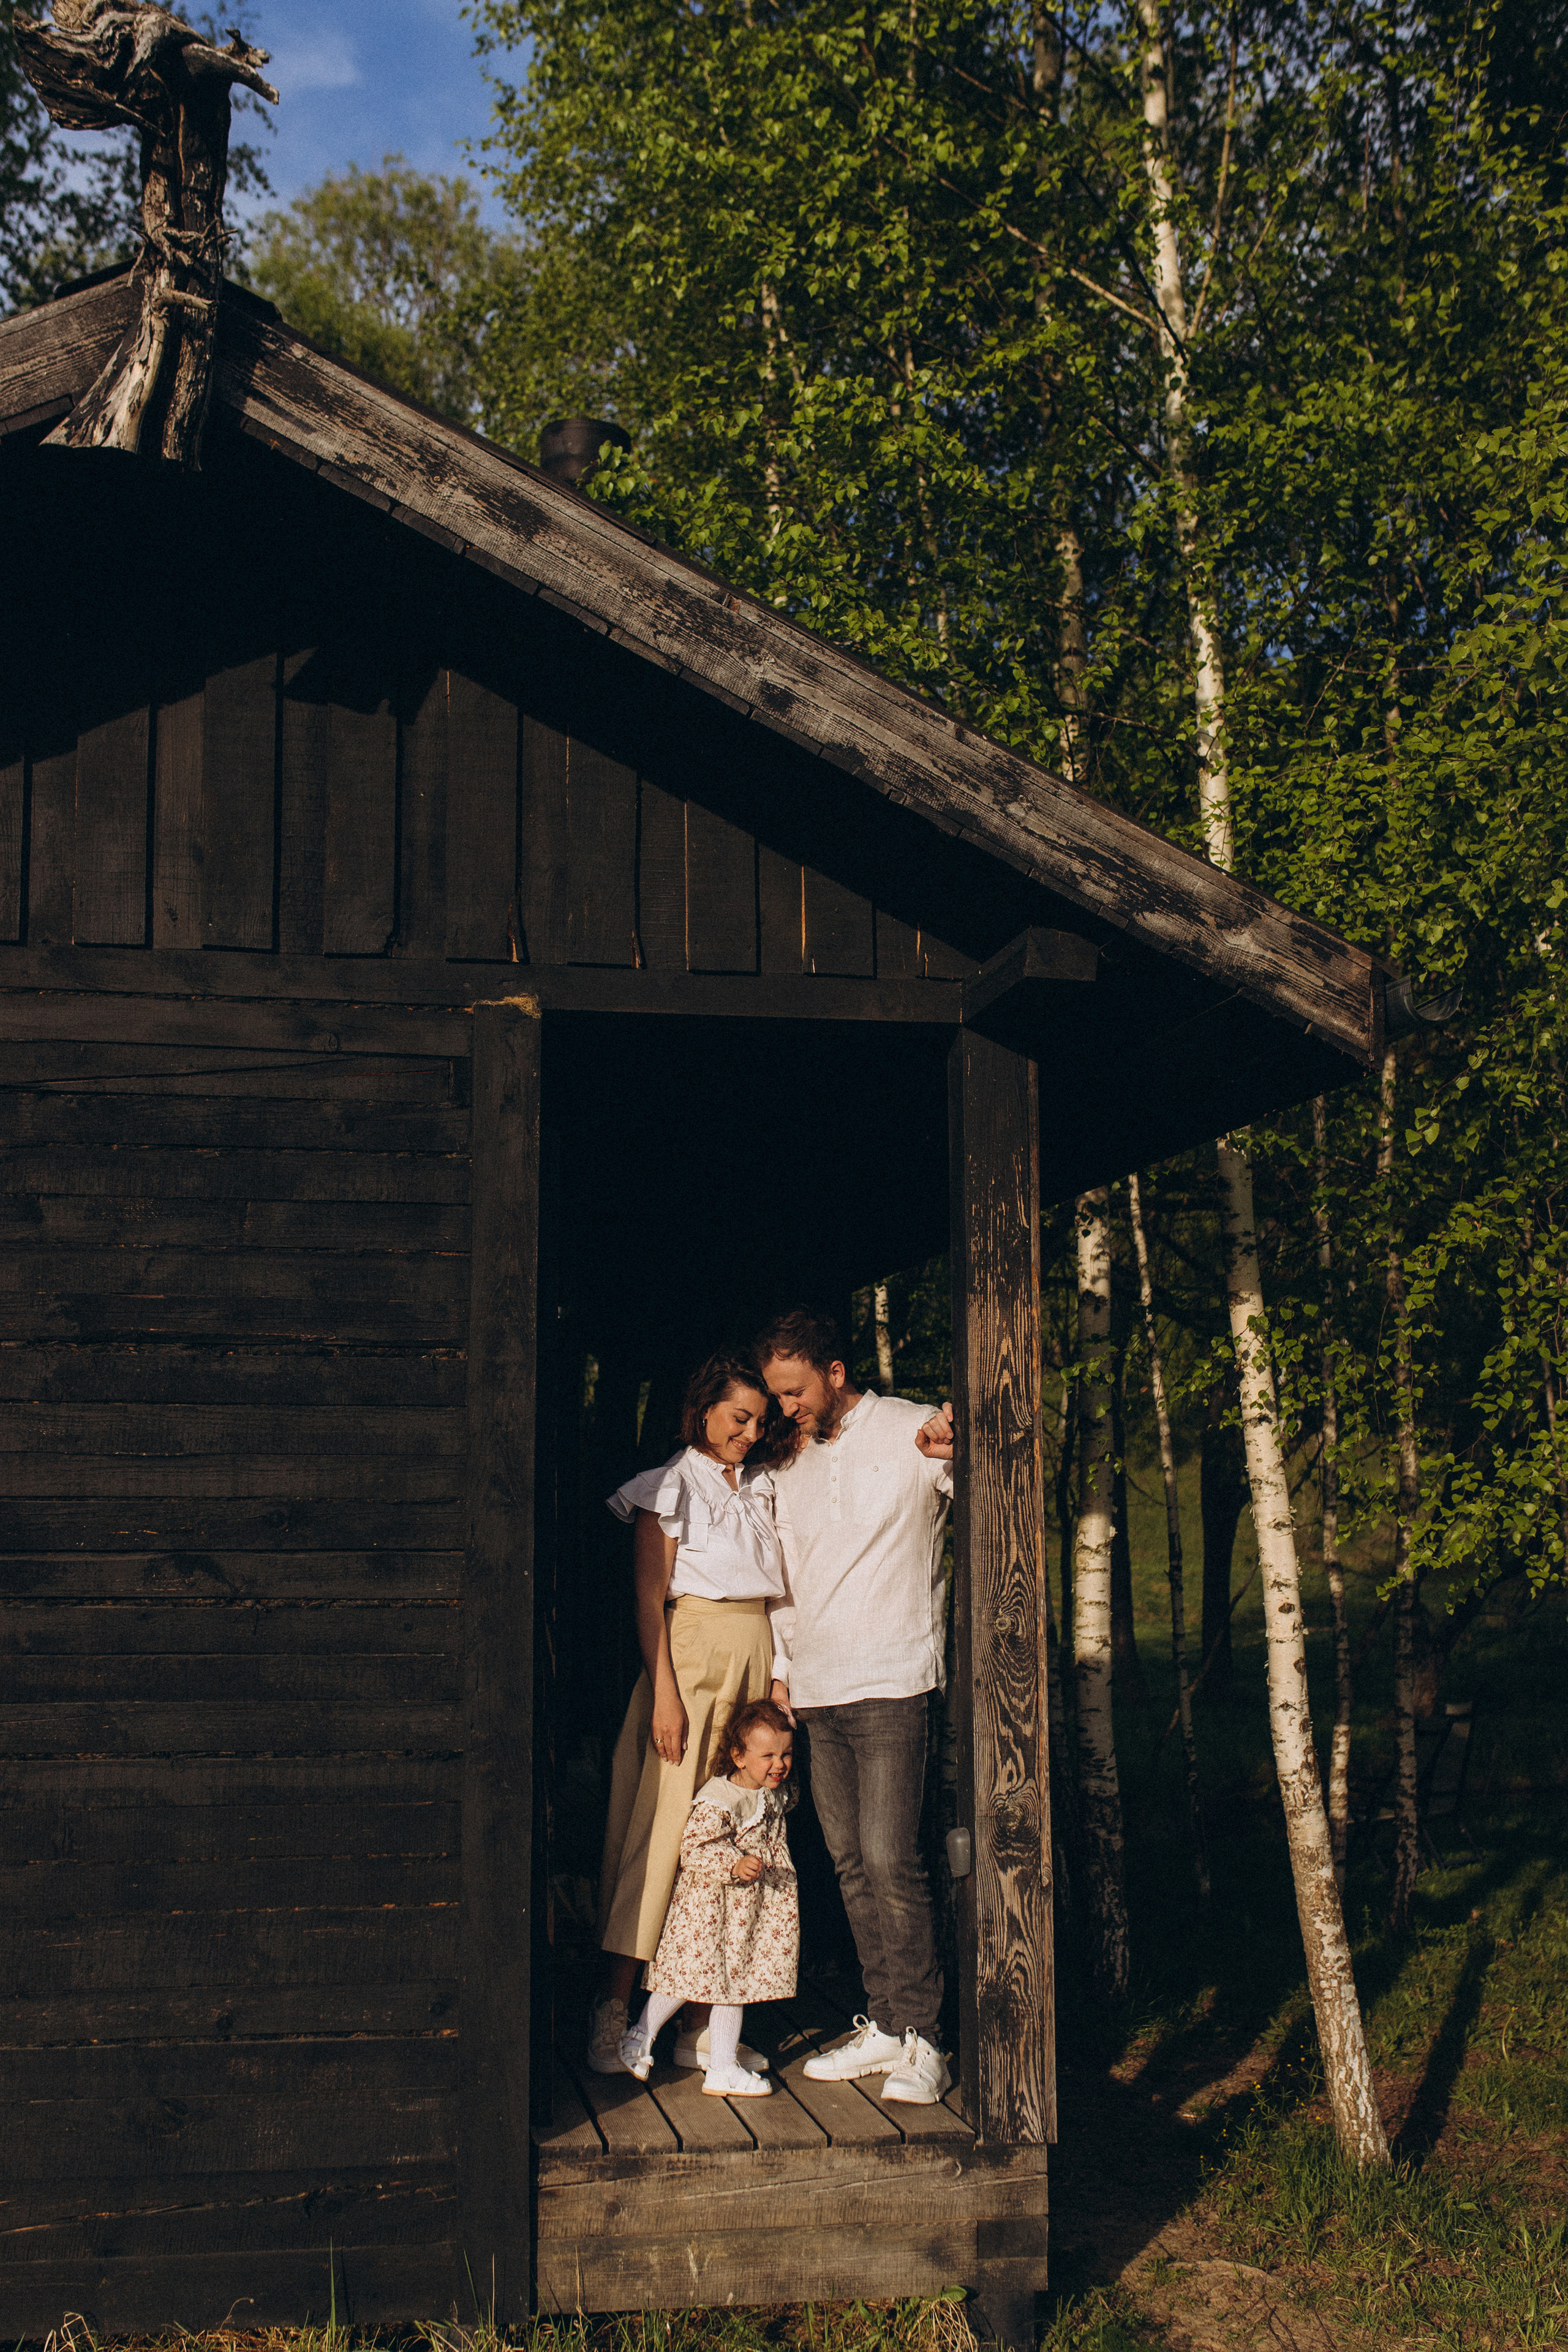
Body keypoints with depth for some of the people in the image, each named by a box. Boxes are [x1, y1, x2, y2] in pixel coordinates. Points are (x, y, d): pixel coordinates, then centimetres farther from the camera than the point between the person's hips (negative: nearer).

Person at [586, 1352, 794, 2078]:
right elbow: (649, 1598, -6)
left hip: (758, 1659, 6)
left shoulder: (763, 1486, 17)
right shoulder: (670, 1485, 0)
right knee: (666, 1824, -9)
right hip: (692, 1655, -6)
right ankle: (613, 2013, -3)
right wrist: (665, 1691, -14)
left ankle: (704, 2025, 7)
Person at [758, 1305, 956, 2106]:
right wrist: (781, 1671, 17)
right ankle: (883, 2026, 16)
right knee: (850, 1861, 8)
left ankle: (921, 2039, -1)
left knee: (889, 1859, -10)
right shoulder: (794, 1465, 16)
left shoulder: (911, 1432, -3)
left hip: (891, 1682, -6)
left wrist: (954, 1456, -29)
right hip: (817, 1691, 6)